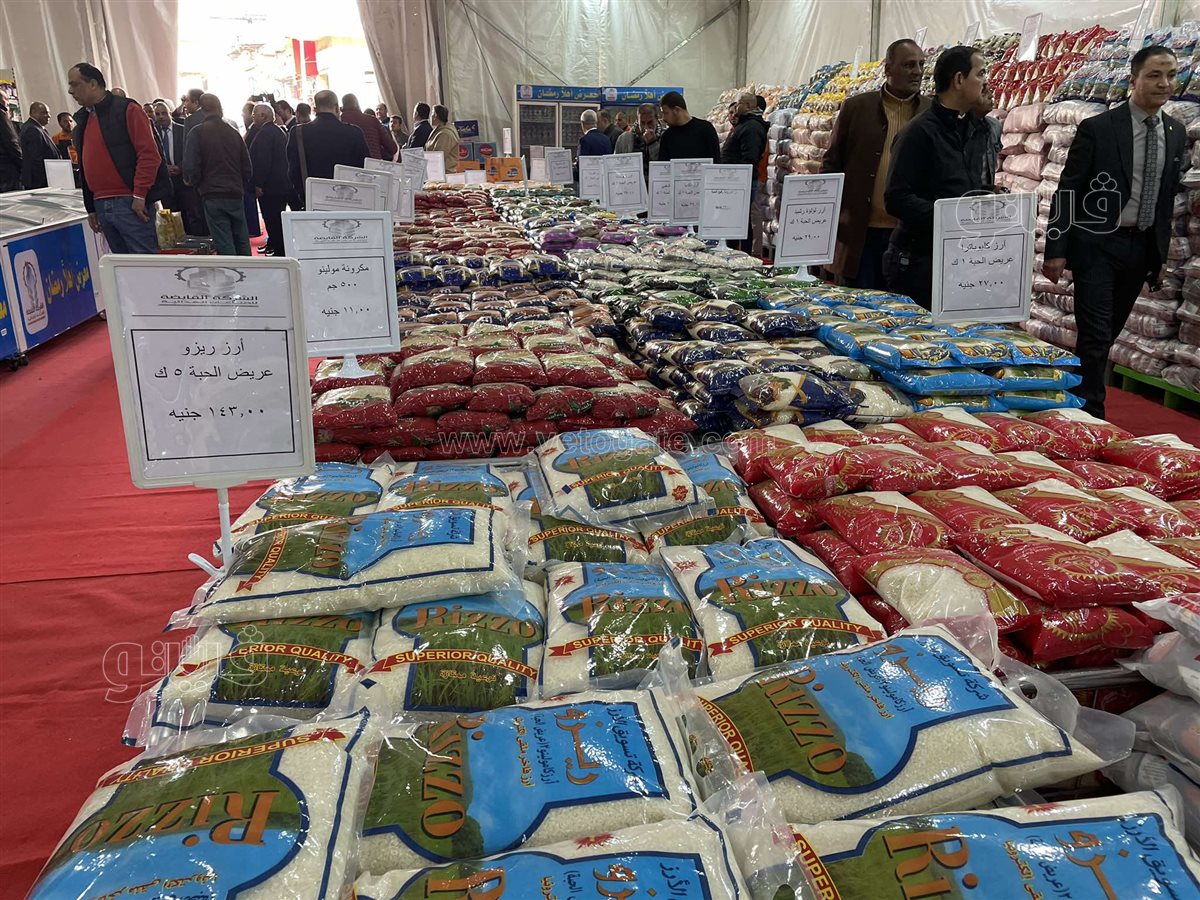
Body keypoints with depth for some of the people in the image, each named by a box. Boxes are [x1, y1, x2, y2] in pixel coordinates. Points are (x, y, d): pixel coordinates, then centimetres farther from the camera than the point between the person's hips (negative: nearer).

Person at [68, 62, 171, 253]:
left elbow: (149, 153, -11)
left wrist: (139, 196, -16)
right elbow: (86, 167, 22)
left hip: (129, 203, -7)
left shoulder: (126, 110, -3)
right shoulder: (83, 119, 19)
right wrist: (91, 208, 18)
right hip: (101, 205, 7)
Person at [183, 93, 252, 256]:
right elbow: (247, 166, 10)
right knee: (242, 240, 12)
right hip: (236, 194, 4)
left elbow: (190, 167, -11)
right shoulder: (233, 132, 8)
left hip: (213, 195, -4)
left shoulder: (197, 132, -5)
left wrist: (197, 185, 8)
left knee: (224, 243, -4)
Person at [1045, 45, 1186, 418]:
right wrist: (1056, 249, -13)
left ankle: (1075, 401, 26)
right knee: (1096, 336, -9)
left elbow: (1167, 196, 14)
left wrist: (1161, 253, 13)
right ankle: (1090, 416, -1)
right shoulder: (1097, 129, -8)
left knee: (1108, 335, 13)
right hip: (1097, 245, -6)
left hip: (1142, 247, 6)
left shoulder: (1176, 133, 8)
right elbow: (1066, 191, -8)